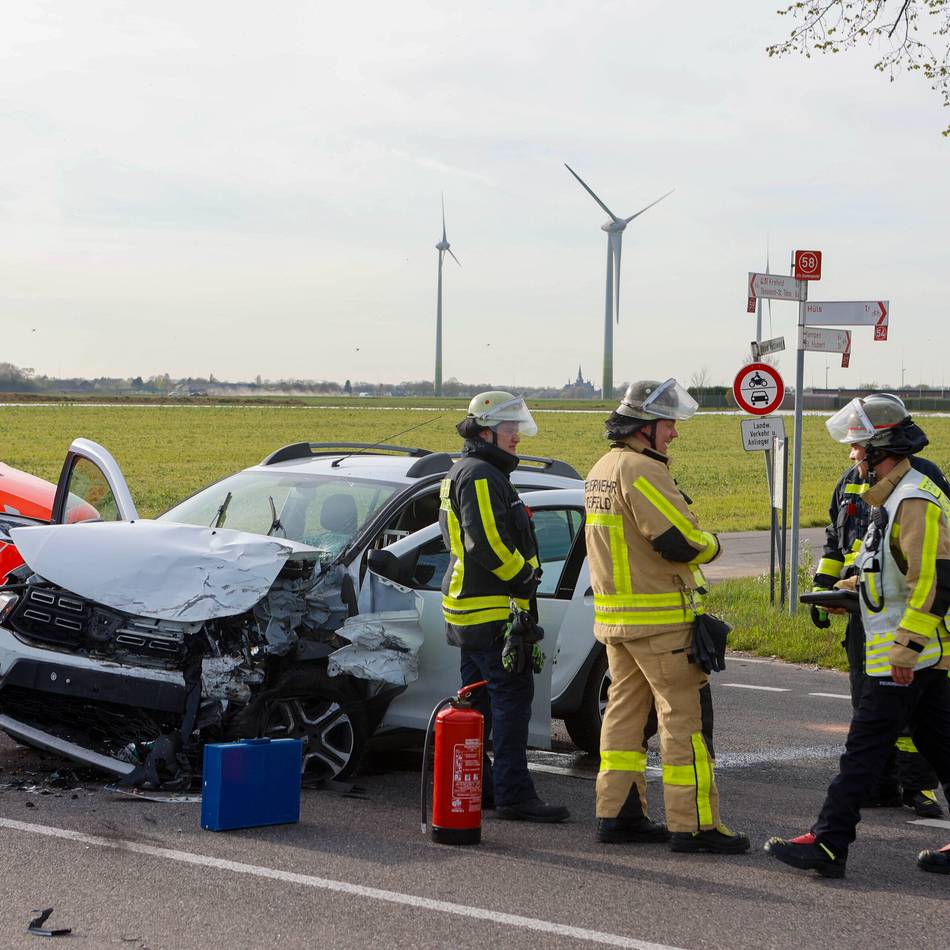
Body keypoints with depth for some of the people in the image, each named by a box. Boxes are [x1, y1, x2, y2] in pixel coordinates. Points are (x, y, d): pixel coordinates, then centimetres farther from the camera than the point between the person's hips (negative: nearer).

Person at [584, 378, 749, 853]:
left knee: (626, 709, 14)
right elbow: (681, 540, -23)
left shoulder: (602, 469, 15)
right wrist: (710, 544, -2)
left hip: (614, 616, 10)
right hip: (659, 618, -10)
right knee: (686, 714, -5)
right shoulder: (641, 470, -18)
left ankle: (617, 813, 17)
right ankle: (693, 823, -5)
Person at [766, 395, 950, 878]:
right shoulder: (896, 497, 15)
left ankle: (828, 842, -6)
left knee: (864, 749, -8)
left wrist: (908, 647, -26)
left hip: (905, 655, -10)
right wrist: (862, 582, 22)